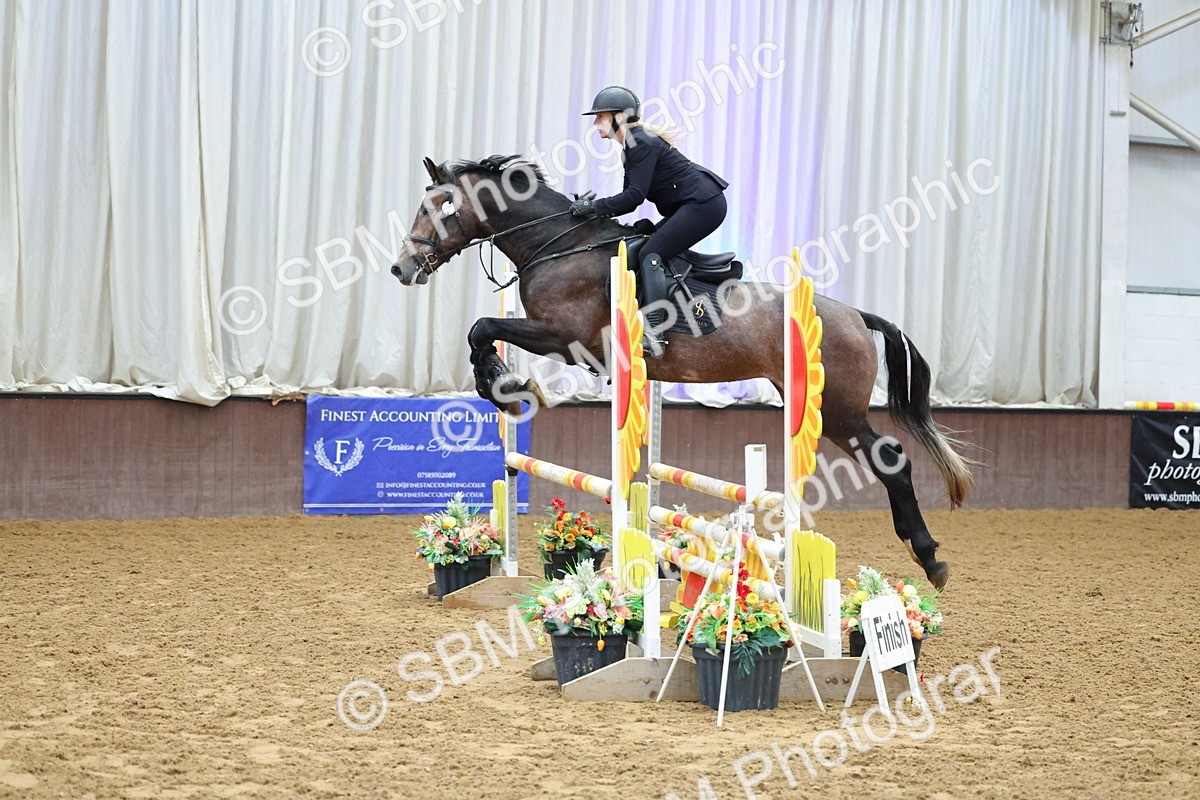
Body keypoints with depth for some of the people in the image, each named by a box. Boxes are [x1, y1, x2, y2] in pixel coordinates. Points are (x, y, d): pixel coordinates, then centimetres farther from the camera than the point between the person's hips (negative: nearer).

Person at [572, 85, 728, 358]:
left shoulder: (641, 143, -14)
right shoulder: (632, 144, 17)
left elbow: (635, 195, -21)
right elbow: (631, 197, 16)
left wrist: (594, 207, -15)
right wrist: (593, 210, 2)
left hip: (704, 203, -11)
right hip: (693, 205, 11)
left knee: (651, 254, -17)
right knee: (652, 251, 10)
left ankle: (654, 333, -26)